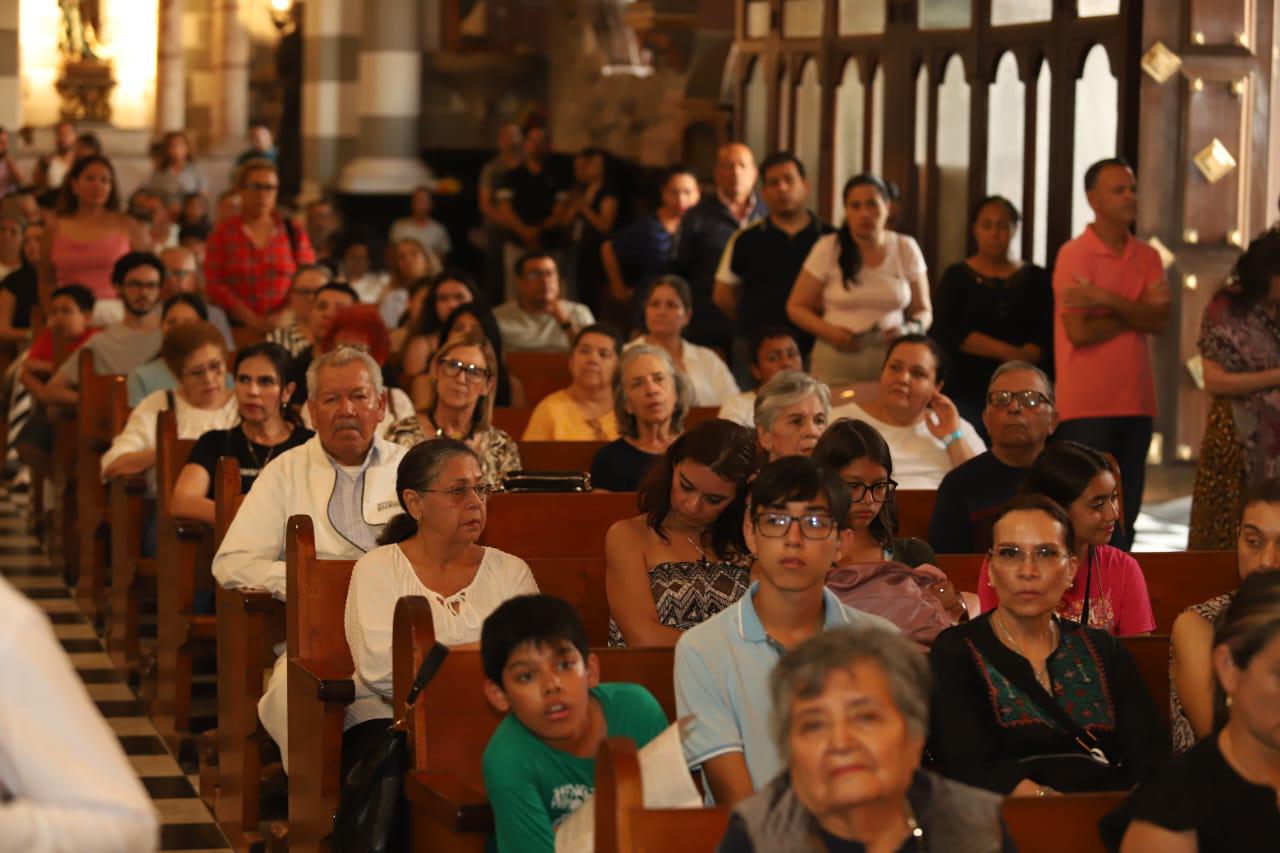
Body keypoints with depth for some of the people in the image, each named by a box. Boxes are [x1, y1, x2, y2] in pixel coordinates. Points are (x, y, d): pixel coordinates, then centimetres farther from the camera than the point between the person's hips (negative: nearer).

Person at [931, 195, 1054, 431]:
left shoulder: (1036, 279, 12)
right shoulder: (957, 277, 9)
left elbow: (1047, 337, 3)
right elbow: (948, 333, -3)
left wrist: (1021, 358, -17)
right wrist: (1009, 352, -10)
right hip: (967, 392, -1)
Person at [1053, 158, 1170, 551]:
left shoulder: (1147, 257, 11)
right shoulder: (1074, 254, -6)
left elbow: (1159, 322, -3)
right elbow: (1079, 331, -14)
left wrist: (1109, 301, -17)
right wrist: (1136, 310, -5)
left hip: (1136, 401, 6)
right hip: (1087, 404, -6)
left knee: (1124, 514, 8)